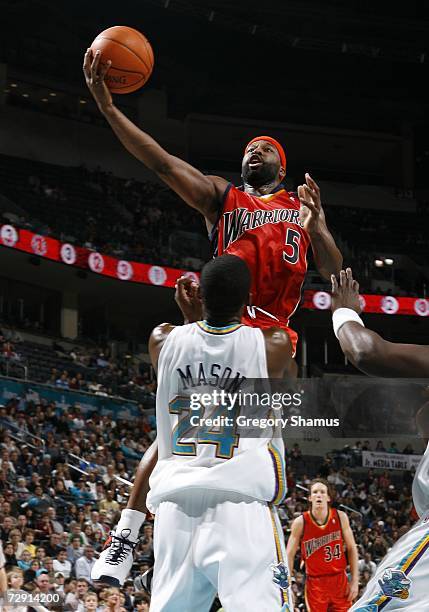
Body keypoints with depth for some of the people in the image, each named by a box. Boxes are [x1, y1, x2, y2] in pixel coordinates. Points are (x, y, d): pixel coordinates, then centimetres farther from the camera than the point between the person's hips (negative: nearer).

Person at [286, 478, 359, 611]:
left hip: (339, 581, 2)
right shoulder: (300, 522, -8)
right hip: (315, 583, -2)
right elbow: (289, 555, -1)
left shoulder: (340, 517, -3)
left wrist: (355, 581, -1)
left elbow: (351, 549, 4)